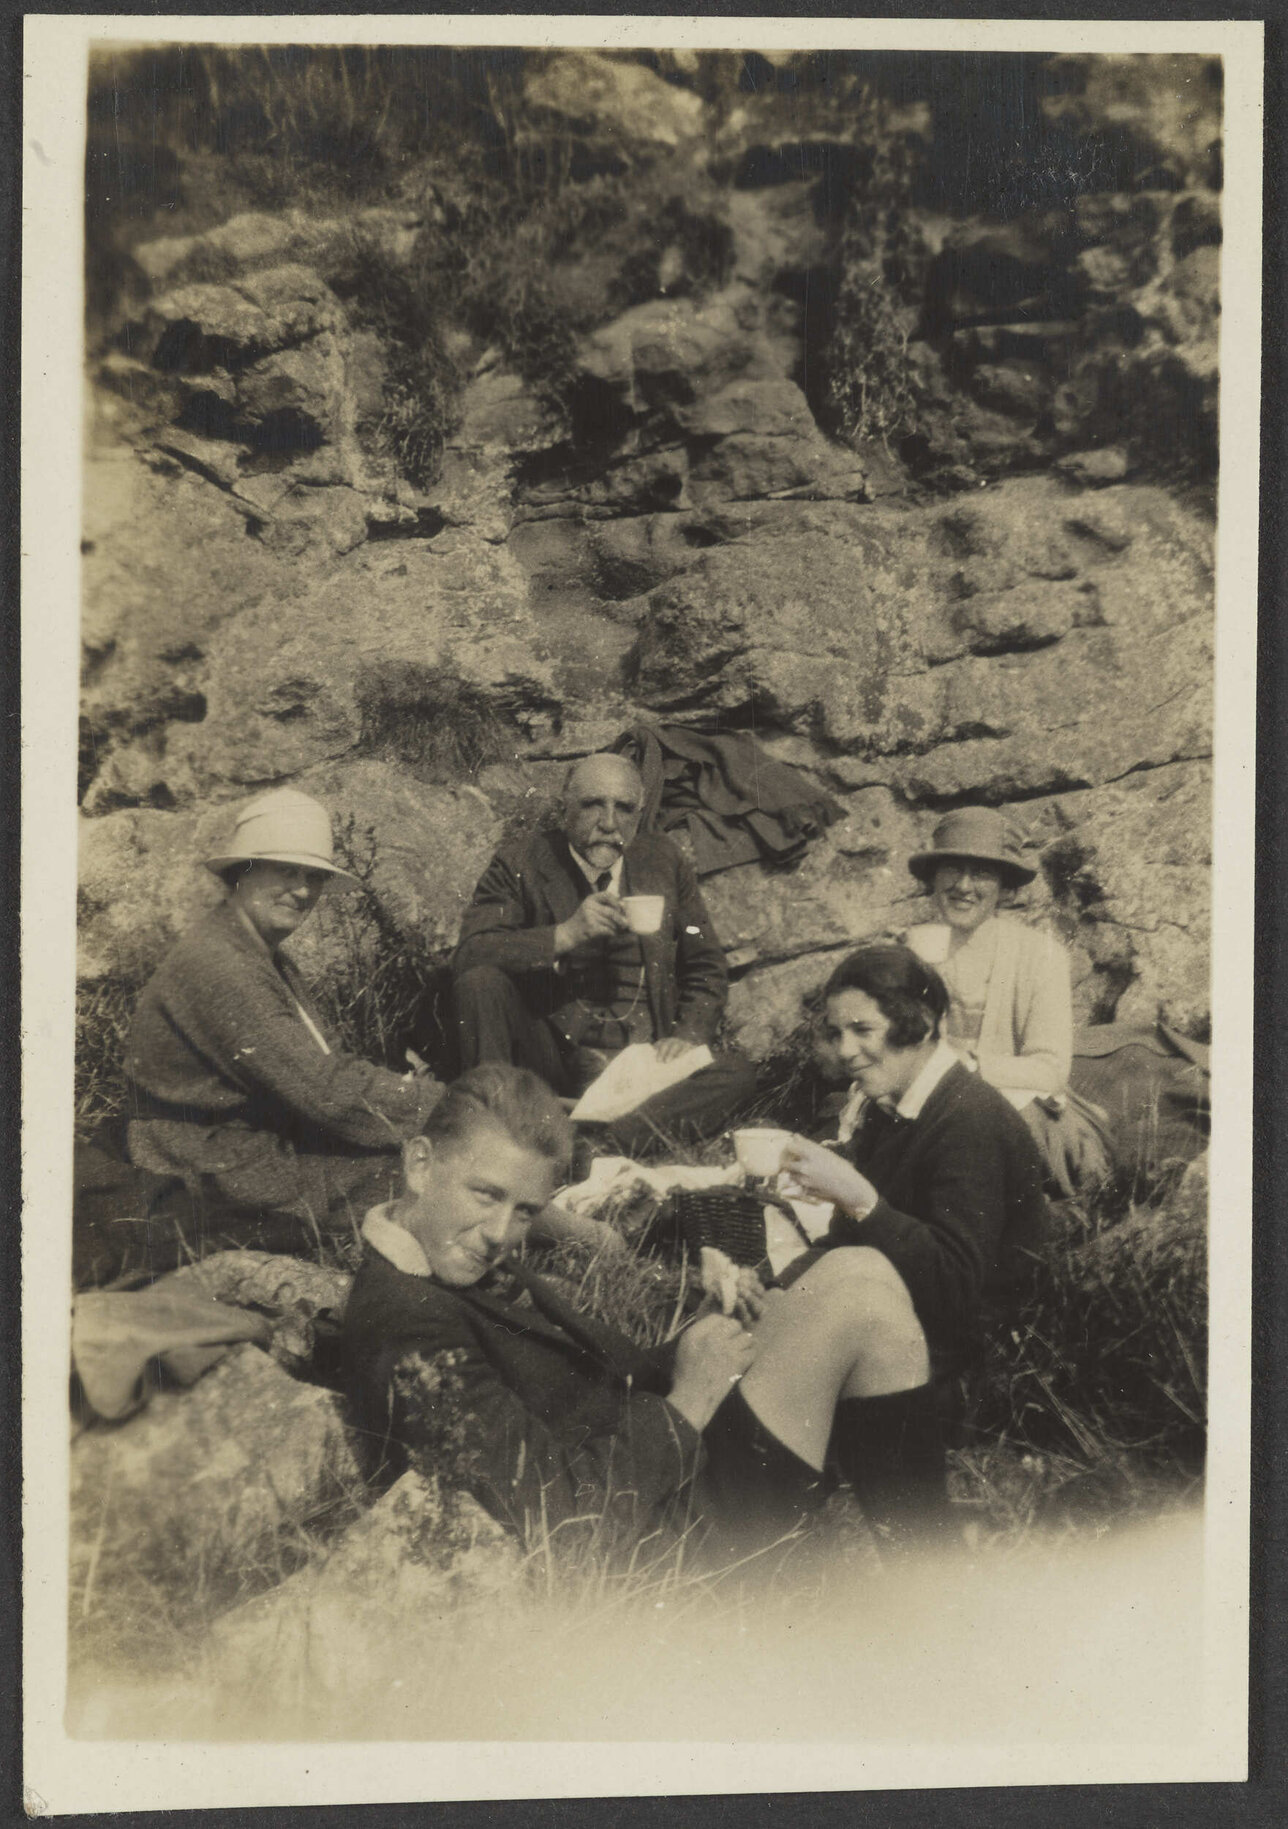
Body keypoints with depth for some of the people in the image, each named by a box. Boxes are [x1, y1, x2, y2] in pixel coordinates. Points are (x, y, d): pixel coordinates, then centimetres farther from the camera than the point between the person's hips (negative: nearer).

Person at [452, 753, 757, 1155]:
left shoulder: (665, 863, 10)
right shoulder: (520, 865, 0)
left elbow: (706, 967, 14)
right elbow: (468, 956, -15)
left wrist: (688, 1035, -5)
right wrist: (566, 935, -26)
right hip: (554, 1058, -2)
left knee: (737, 1073, -24)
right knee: (481, 980, -24)